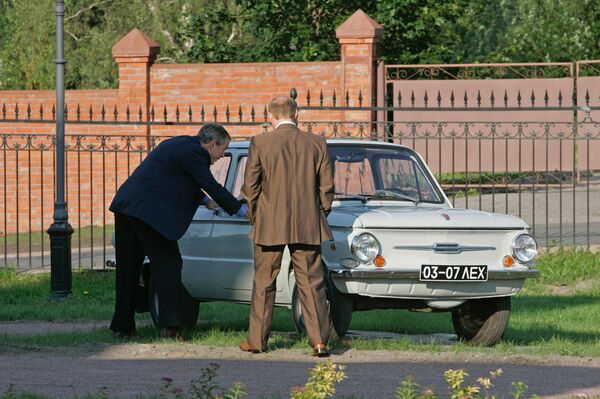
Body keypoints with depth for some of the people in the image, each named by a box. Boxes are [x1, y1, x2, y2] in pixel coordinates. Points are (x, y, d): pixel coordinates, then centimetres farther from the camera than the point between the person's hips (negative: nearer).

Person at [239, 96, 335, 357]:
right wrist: (319, 216, 16)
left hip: (269, 226, -1)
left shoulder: (260, 143, -5)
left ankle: (257, 340, 16)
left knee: (263, 284, 11)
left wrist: (254, 216, 12)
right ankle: (319, 341, -4)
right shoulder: (317, 144, 1)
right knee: (311, 284, 4)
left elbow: (250, 186, -3)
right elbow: (327, 186, 3)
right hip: (307, 227, 1)